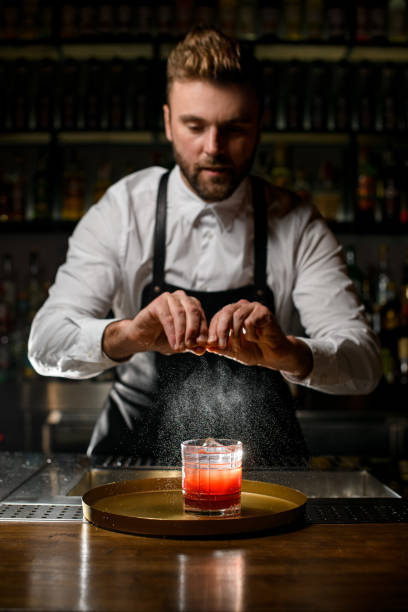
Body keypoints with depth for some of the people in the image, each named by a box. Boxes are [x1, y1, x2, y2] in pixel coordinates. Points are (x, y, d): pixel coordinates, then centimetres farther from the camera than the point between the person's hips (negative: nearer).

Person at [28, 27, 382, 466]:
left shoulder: (297, 225, -4)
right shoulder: (121, 212, -5)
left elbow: (363, 363, -13)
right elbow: (46, 343, -14)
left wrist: (289, 353, -34)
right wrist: (128, 335, -35)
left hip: (261, 465, 0)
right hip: (134, 454, 1)